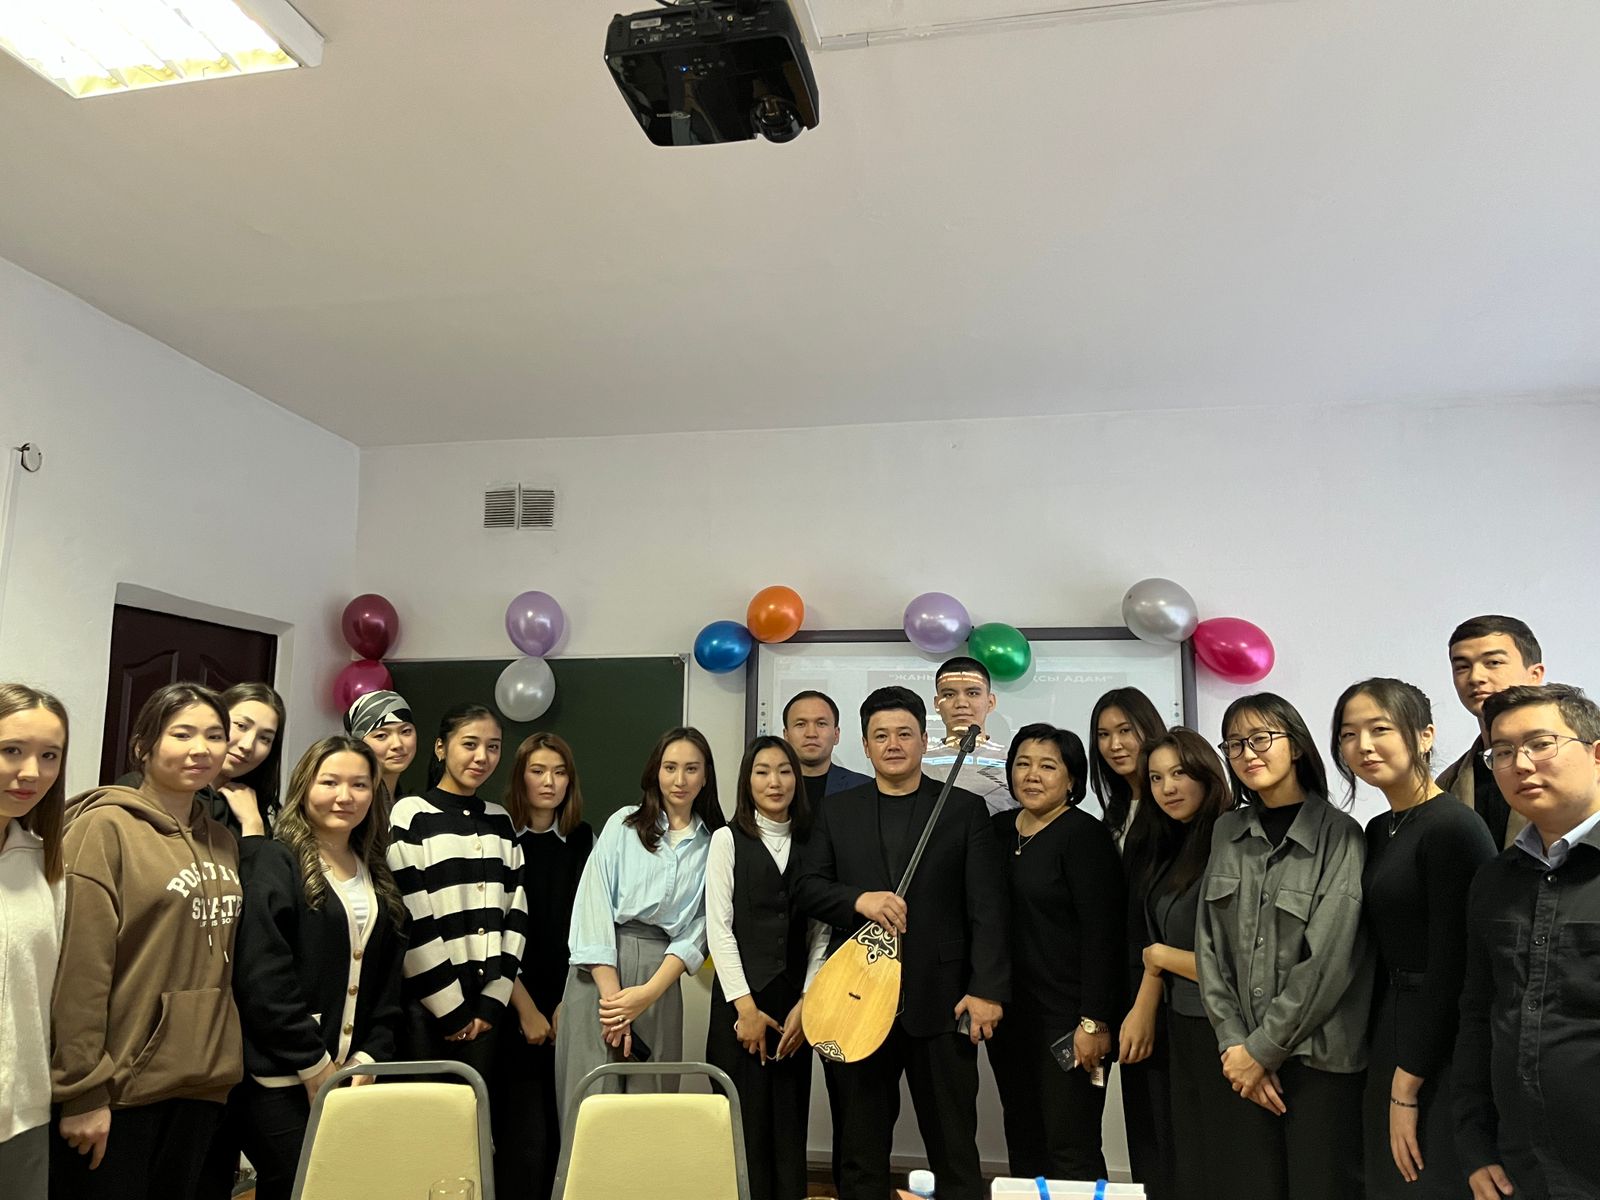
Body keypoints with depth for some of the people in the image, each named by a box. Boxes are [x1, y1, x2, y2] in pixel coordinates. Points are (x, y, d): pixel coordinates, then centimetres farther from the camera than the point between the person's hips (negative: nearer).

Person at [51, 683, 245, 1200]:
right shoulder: (106, 827, -10)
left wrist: (219, 1064, 10)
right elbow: (79, 968, -14)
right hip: (119, 1087, -6)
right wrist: (82, 1090, -15)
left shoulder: (222, 842, 10)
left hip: (201, 1082, 6)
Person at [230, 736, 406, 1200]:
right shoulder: (274, 862, -7)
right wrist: (316, 1067, -14)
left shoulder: (376, 878, 13)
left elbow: (388, 983, 12)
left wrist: (369, 1059, -1)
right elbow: (261, 979, -14)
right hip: (282, 1081, -6)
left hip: (353, 1076, 6)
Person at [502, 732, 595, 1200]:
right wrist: (526, 1007, -8)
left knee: (563, 1123, 5)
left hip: (568, 1006, 3)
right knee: (527, 1131, -5)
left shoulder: (583, 840, 7)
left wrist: (569, 1001, -4)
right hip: (516, 1006, -3)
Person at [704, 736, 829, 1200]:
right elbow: (718, 927, -5)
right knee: (743, 1123, 0)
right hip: (740, 1002, -2)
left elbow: (821, 933, 6)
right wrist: (747, 1007, -9)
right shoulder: (728, 839, 1)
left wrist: (805, 1004, -4)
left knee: (790, 1125, 5)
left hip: (795, 1007, 2)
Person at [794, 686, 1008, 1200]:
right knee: (858, 1145, 13)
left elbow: (987, 907, -2)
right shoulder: (836, 811, 8)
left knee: (955, 1148, 7)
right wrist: (859, 899, -14)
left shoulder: (965, 809, 2)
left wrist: (988, 989, -10)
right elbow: (806, 887, 5)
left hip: (941, 998, -2)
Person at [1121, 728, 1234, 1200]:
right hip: (1181, 1026, 8)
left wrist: (1161, 957, -7)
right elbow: (1159, 942, 7)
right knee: (1188, 1161, 19)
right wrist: (1143, 1010, -2)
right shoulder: (1171, 848, 6)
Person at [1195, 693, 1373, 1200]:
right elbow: (1209, 944, 4)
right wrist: (1233, 1043, -5)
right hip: (1244, 1060, 4)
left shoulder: (1339, 835, -8)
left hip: (1319, 1058, -4)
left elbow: (1329, 961, -13)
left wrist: (1263, 1049, -12)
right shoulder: (1226, 832, 6)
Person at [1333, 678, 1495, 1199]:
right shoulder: (1379, 830, 9)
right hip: (1392, 1037, 8)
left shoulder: (1451, 828, -17)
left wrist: (1407, 1087, -14)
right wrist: (1387, 1071, 10)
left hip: (1442, 1050, -8)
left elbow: (1452, 967, -18)